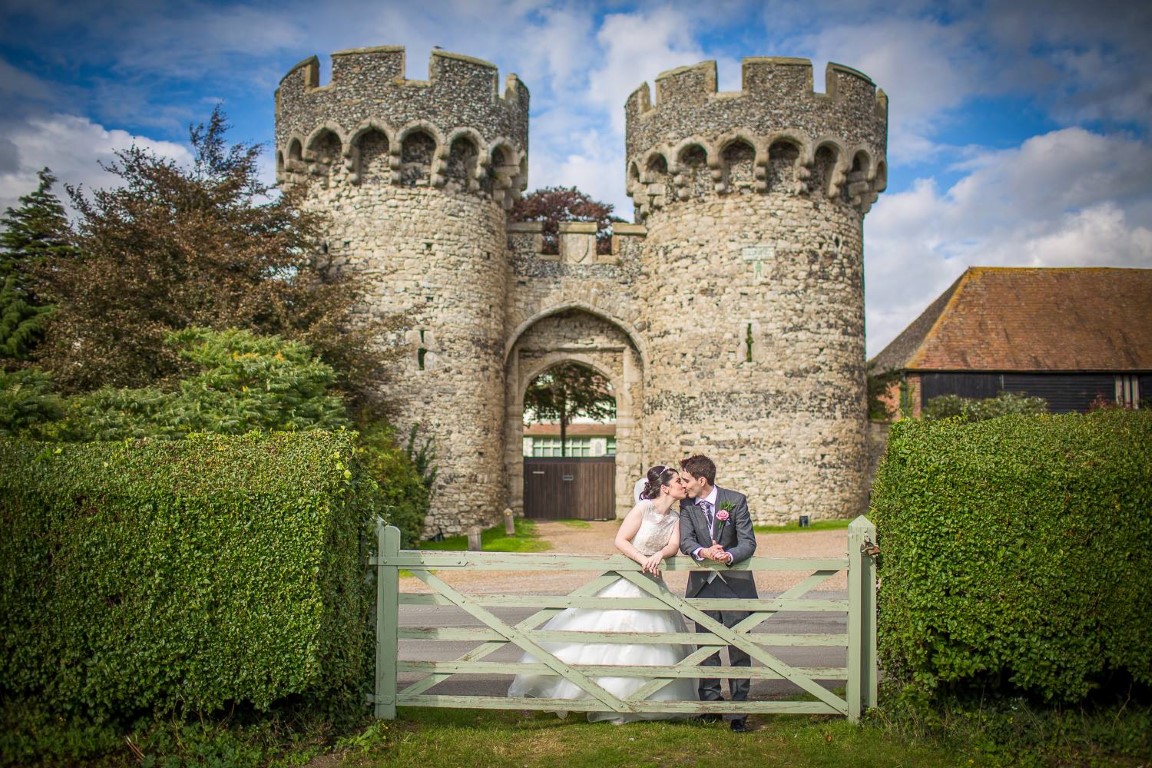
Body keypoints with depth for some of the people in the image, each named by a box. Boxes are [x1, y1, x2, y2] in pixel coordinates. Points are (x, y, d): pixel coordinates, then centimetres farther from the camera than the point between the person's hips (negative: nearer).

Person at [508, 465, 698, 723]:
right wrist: (643, 560, -28)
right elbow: (620, 540, -18)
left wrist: (660, 555, -29)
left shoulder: (676, 517, 4)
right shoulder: (643, 508, -14)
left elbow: (674, 546, -9)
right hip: (626, 582, -6)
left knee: (656, 646, 9)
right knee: (612, 641, -2)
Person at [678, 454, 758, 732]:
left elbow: (748, 542, -10)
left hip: (735, 584, -3)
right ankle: (710, 705, 21)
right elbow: (685, 541, -9)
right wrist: (702, 552, -31)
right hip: (703, 585, 3)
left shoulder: (735, 500, -8)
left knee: (739, 650, -1)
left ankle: (738, 712, 7)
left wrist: (729, 556, -30)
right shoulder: (686, 505, 1)